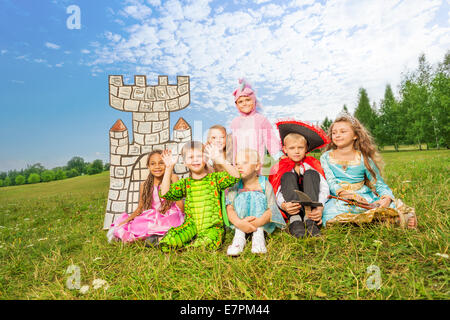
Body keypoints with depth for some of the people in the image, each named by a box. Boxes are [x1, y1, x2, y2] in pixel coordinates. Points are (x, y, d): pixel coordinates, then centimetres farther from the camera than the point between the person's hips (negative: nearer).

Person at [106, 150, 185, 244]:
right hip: (152, 218, 4)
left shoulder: (172, 179, -4)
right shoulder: (145, 185, 6)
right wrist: (127, 220, -2)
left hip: (170, 217, -3)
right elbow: (140, 208, 10)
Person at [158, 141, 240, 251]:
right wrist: (169, 168, -8)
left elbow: (236, 177, -12)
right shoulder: (184, 183, 10)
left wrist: (221, 160, -26)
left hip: (212, 226, -1)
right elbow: (165, 193, -2)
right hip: (191, 225, 2)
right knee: (171, 237, -26)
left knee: (208, 242, -34)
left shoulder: (214, 178, 3)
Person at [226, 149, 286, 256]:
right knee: (242, 198, -21)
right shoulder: (234, 187, -2)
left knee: (258, 197, -22)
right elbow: (229, 209, -14)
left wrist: (256, 223, -32)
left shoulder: (265, 185, -6)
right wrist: (239, 223, -35)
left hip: (262, 224, -1)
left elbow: (271, 209, -15)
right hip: (239, 223, 1)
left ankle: (258, 234, -27)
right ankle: (239, 236, -25)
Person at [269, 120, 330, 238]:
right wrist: (284, 205, -31)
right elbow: (277, 193, -6)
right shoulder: (280, 167, 7)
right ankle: (294, 220, -39)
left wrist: (319, 207, -25)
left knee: (310, 173, -17)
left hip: (310, 207, 1)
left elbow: (324, 188, -5)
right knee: (288, 176, -19)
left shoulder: (312, 164, 9)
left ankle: (309, 219, -35)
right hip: (291, 207, 0)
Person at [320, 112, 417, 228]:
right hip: (337, 199, 0)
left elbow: (379, 183, 6)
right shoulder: (326, 157, 5)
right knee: (331, 212, -36)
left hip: (364, 197, 1)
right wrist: (345, 194, -26)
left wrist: (387, 197, -17)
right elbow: (331, 182, -6)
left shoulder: (363, 159, 6)